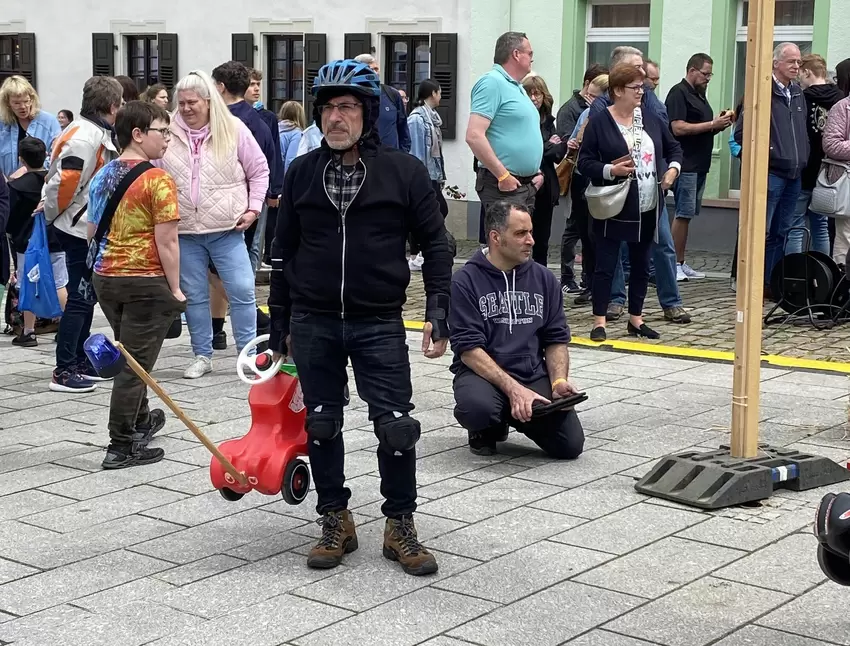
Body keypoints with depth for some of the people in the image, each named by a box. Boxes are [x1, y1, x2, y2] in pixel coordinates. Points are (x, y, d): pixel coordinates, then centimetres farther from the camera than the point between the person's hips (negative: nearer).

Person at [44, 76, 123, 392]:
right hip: (80, 228, -10)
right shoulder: (85, 137, -20)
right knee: (80, 298, -6)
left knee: (86, 296, 16)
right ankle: (63, 372, -2)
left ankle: (81, 363, 26)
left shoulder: (98, 132, 12)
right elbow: (64, 181, -24)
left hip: (89, 227, 10)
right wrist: (54, 213, -8)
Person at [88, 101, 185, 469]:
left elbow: (92, 231, 17)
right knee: (135, 364, -1)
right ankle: (121, 447, 2)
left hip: (104, 277, 8)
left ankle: (140, 421, 40)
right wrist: (175, 289, -10)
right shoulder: (157, 180, -15)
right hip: (145, 282, -8)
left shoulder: (103, 175, 9)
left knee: (130, 356, 23)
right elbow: (166, 242, -17)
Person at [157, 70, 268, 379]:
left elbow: (259, 171, 6)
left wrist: (253, 208, -1)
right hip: (183, 231, 2)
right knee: (194, 296, 9)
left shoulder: (234, 130, -2)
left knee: (242, 292, -4)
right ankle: (202, 356, 20)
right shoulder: (168, 135, 3)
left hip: (227, 230, -2)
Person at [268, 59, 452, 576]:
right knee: (322, 426, 8)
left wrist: (439, 311, -5)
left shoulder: (403, 171, -4)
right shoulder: (302, 173, 4)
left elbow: (436, 244, 2)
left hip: (379, 323, -2)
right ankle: (336, 523, 23)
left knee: (396, 427, -4)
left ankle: (401, 528, 12)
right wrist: (280, 325, 11)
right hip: (313, 323, 3)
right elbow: (284, 251, 11)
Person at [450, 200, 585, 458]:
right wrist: (513, 388, -24)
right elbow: (468, 348, -13)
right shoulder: (465, 281, -7)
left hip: (535, 375, 4)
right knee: (478, 406, -39)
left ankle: (513, 417, 15)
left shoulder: (544, 278, 7)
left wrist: (558, 381, -10)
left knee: (571, 444, -16)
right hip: (482, 373, -4)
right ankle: (484, 428, 2)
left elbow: (556, 338, 9)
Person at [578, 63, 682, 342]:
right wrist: (610, 170, -23)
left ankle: (636, 319, 23)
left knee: (641, 264, 12)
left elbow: (674, 147, 18)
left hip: (647, 209, 5)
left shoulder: (650, 119, 8)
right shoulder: (598, 123, -7)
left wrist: (673, 168, 0)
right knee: (605, 264, 0)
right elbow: (584, 162, -8)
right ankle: (599, 321, 7)